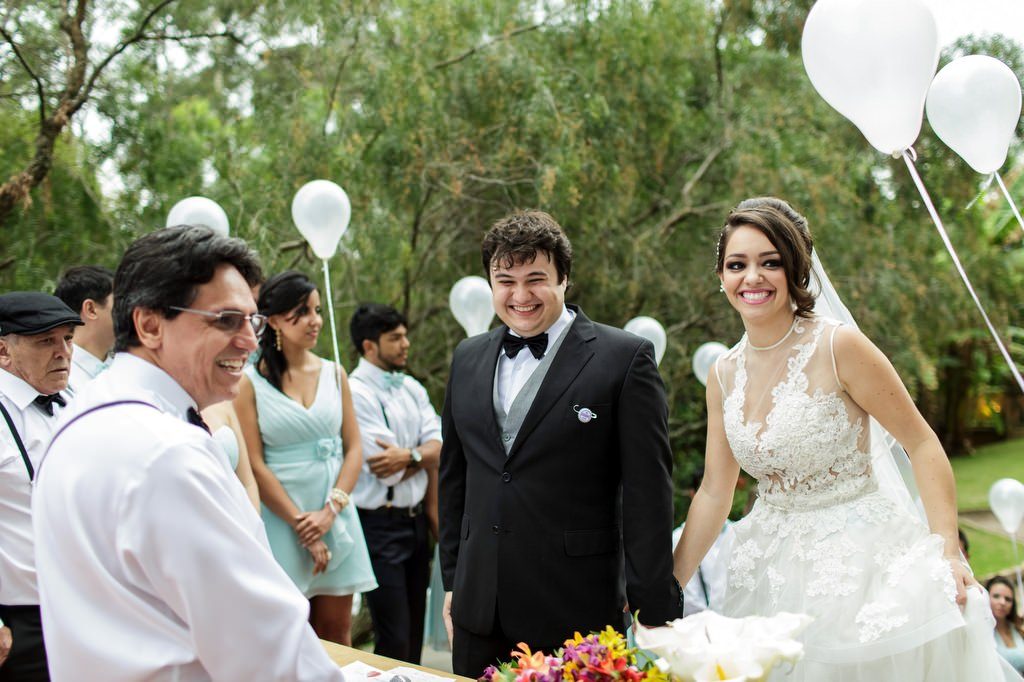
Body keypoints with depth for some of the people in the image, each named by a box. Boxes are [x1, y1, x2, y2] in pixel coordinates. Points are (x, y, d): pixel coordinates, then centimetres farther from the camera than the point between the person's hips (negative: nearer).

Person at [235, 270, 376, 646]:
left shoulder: (334, 374, 8)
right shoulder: (251, 382, -4)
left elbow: (354, 447, 6)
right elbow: (254, 464, -7)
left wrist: (330, 510, -7)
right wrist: (300, 524, -10)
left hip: (336, 518, 4)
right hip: (281, 520, -4)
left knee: (337, 633, 7)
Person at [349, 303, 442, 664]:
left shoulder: (412, 388, 10)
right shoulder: (356, 393, -14)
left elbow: (439, 449, 1)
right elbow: (387, 471, -18)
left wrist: (408, 456, -16)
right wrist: (423, 455, -4)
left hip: (416, 520, 8)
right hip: (380, 524, -7)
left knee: (415, 634, 16)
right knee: (394, 641, -3)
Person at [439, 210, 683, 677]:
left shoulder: (625, 358, -6)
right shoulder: (467, 359, 10)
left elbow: (647, 494, -8)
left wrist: (653, 613, -9)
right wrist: (452, 582, 15)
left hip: (577, 616, -4)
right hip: (478, 612, 5)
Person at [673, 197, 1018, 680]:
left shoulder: (838, 346, -14)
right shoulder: (724, 375, 2)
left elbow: (922, 444, -11)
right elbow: (714, 493, 7)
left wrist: (946, 551, -20)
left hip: (859, 556, -5)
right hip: (775, 564, 5)